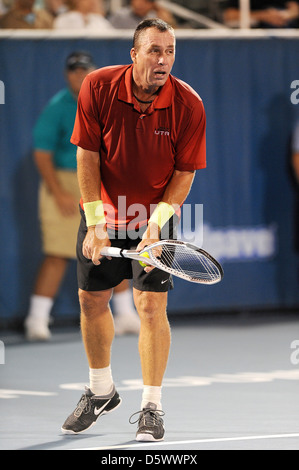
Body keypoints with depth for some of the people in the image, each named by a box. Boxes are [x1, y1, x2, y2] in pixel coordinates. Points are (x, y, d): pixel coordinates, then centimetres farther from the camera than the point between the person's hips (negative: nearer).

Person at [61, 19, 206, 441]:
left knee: (151, 305, -11)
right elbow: (87, 158, -11)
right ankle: (101, 391, 29)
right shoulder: (98, 87, -17)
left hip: (155, 213, -2)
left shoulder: (188, 105, -19)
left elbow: (184, 173, -11)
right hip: (103, 210, 2)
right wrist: (95, 223, -16)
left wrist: (155, 223, -24)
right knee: (91, 299, 7)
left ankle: (152, 407, 0)